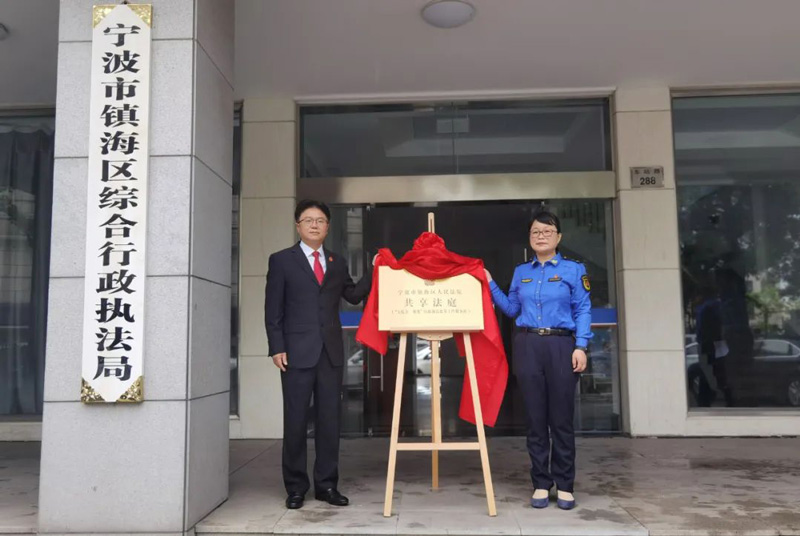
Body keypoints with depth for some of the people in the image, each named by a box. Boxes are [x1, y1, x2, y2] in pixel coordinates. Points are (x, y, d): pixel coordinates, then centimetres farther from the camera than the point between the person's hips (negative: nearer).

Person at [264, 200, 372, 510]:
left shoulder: (338, 263, 14)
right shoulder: (281, 261, 2)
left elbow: (353, 295, 10)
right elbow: (273, 309, -2)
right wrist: (276, 348, -10)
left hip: (331, 352, 4)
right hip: (297, 352, -3)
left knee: (329, 419, 8)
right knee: (296, 421, 3)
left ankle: (326, 485, 18)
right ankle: (295, 487, 16)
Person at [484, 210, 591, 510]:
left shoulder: (574, 270, 4)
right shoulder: (521, 272, 14)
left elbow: (583, 311, 0)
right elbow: (512, 309, 16)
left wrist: (581, 346, -10)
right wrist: (490, 286, 7)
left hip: (561, 345, -3)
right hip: (527, 346, 3)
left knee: (561, 418, 2)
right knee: (535, 418, 6)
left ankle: (564, 486, 13)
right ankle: (541, 484, 15)